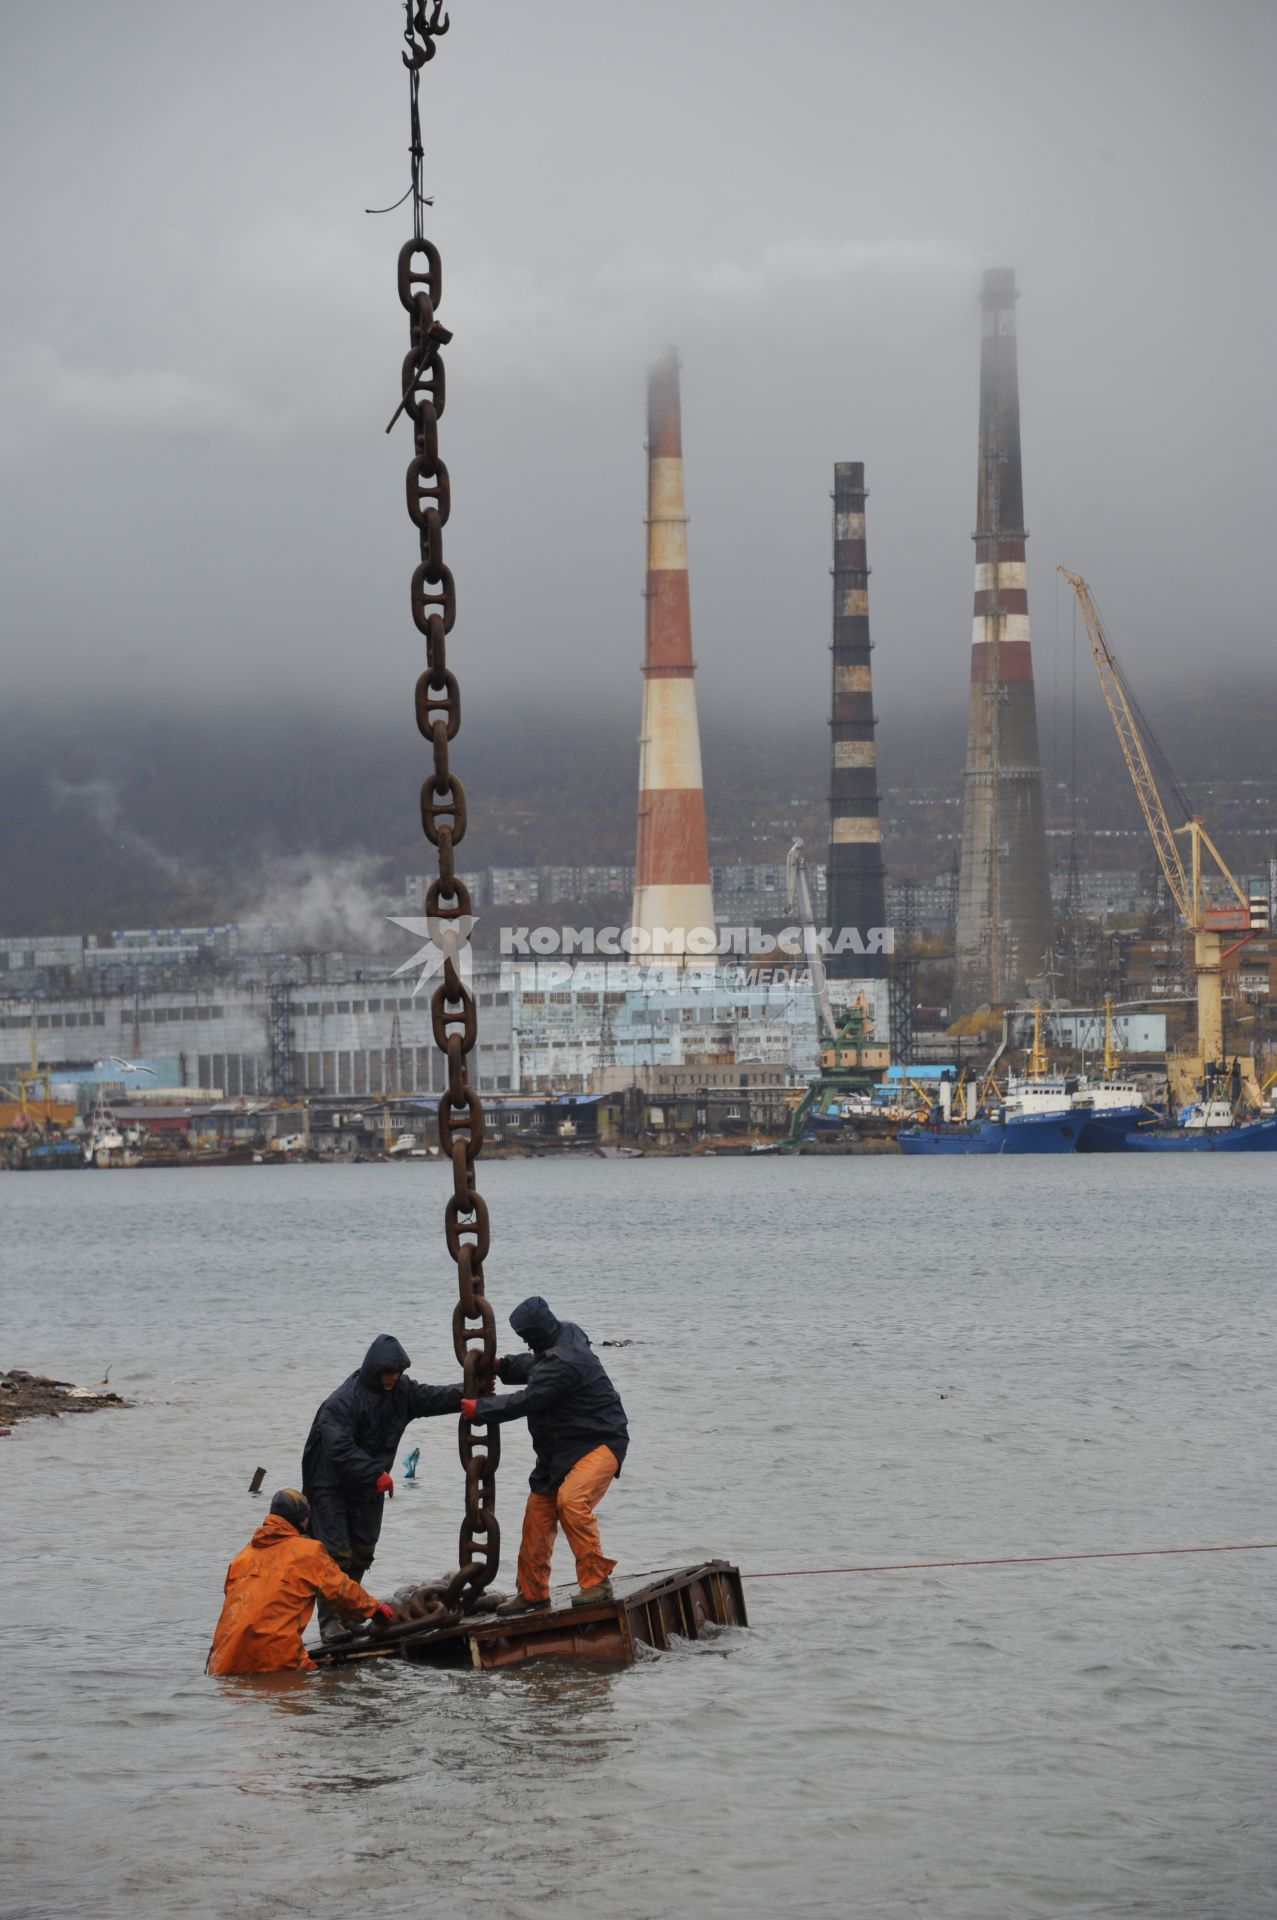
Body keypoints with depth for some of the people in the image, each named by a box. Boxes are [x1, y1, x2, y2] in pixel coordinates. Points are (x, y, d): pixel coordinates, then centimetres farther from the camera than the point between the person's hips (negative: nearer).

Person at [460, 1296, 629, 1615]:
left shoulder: (563, 1364, -28)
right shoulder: (565, 1335, 3)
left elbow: (526, 1401, -24)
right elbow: (534, 1366, 24)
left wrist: (479, 1409, -12)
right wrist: (503, 1366, 9)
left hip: (599, 1442, -11)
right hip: (563, 1446, 11)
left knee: (571, 1500, -32)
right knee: (538, 1510, 11)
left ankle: (596, 1581, -26)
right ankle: (532, 1591, 23)